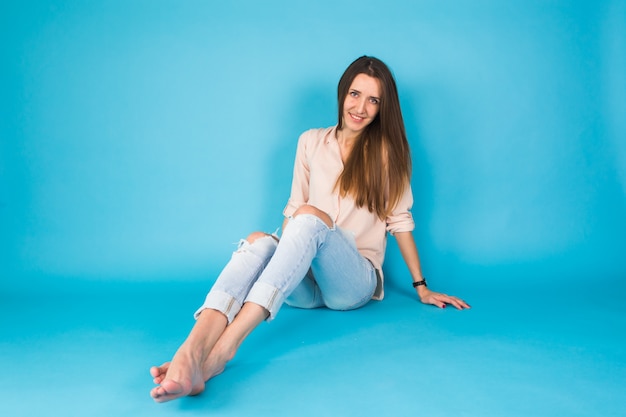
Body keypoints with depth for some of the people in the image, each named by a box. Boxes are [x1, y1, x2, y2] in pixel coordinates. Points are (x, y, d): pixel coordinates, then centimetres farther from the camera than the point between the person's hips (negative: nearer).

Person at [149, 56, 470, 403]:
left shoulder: (387, 151, 5)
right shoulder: (311, 142, 11)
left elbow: (400, 221, 6)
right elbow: (294, 206, 13)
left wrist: (421, 288, 7)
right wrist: (283, 248, -1)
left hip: (356, 280, -2)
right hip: (304, 282, 3)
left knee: (311, 216, -34)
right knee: (258, 241, -31)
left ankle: (224, 348, -52)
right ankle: (191, 353, -56)